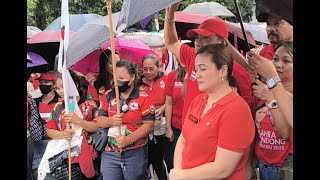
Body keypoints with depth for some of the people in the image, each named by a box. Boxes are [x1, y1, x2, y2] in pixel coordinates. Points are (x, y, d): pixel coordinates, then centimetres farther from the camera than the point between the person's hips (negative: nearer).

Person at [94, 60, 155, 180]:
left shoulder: (143, 98, -8)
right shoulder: (108, 96, 5)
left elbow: (149, 125, -13)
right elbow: (99, 121, 5)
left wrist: (128, 140, -22)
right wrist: (111, 121, -17)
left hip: (135, 154, -3)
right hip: (110, 154, 3)